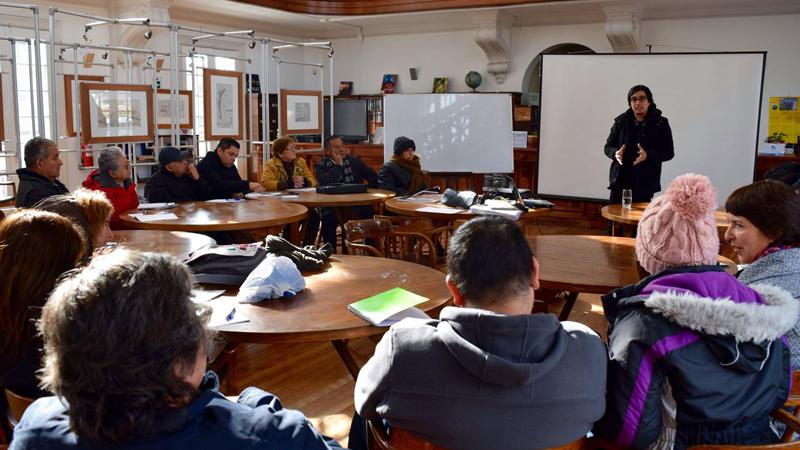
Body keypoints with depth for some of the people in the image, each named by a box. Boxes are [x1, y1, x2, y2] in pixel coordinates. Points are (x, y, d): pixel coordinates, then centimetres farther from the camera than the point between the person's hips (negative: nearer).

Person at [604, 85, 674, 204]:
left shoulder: (660, 123, 0)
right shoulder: (621, 122, 6)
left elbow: (669, 152, -1)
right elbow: (608, 147, 12)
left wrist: (648, 155, -19)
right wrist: (615, 153, -13)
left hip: (645, 184, -2)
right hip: (620, 181, 2)